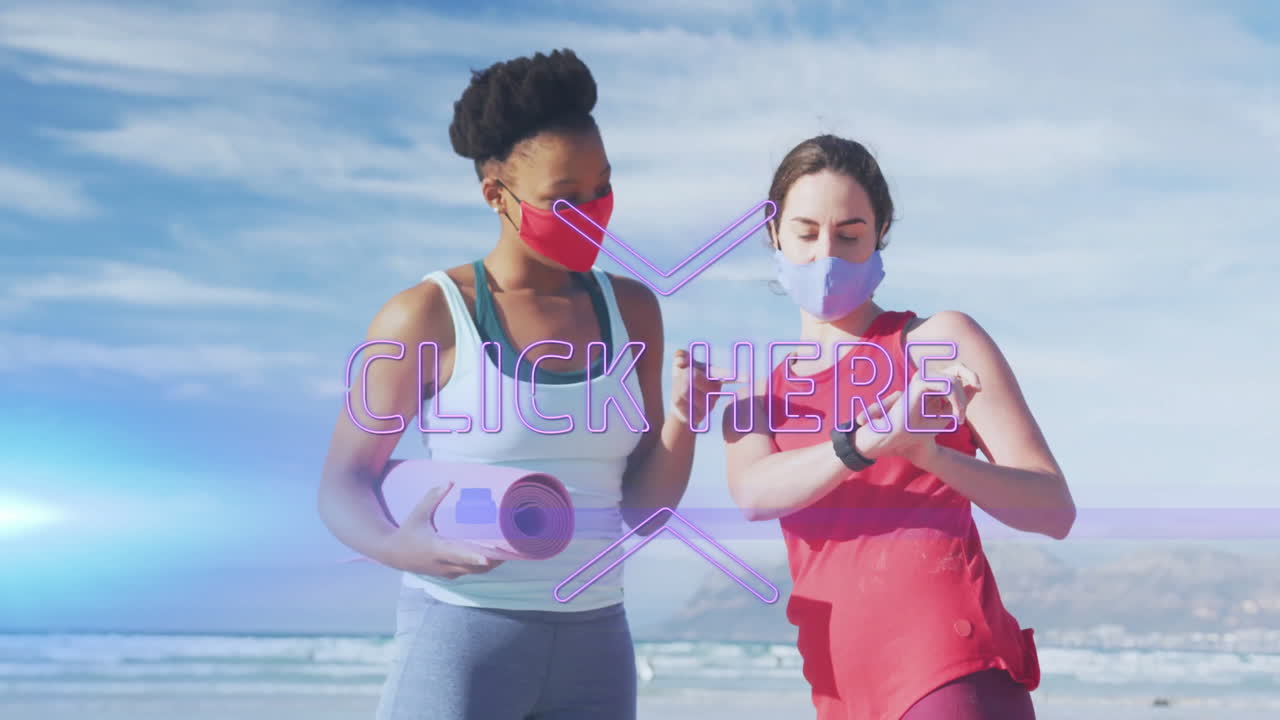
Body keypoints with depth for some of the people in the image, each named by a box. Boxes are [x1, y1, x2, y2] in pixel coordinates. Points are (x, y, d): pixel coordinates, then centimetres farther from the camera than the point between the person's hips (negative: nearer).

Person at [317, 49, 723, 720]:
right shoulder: (428, 315, -7)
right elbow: (343, 487, -4)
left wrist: (682, 419, -13)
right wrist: (397, 547, -24)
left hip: (594, 643, 4)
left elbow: (643, 508, 6)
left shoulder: (630, 309, 5)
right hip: (460, 634, -4)